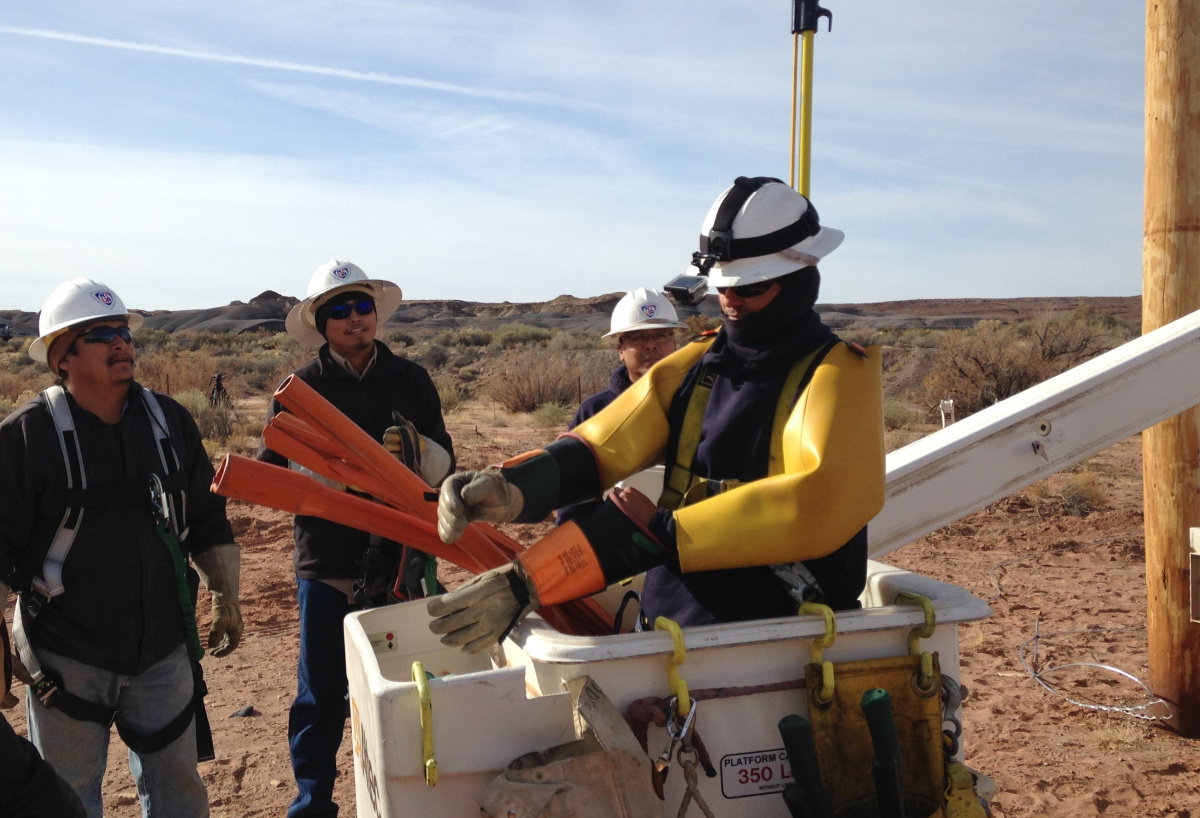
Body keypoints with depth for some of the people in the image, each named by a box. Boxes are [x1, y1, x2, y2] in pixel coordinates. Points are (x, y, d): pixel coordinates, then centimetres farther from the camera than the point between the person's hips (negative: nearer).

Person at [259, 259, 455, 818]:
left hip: (400, 558, 1)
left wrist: (415, 450, -21)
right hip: (326, 562, -1)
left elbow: (444, 465, 3)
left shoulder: (410, 380, 4)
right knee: (320, 695, 8)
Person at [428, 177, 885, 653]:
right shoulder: (691, 367, 9)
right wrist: (510, 488, -23)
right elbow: (601, 446, -4)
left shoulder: (837, 376, -5)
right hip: (666, 623, 4)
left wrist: (657, 533, -28)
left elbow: (815, 506, -22)